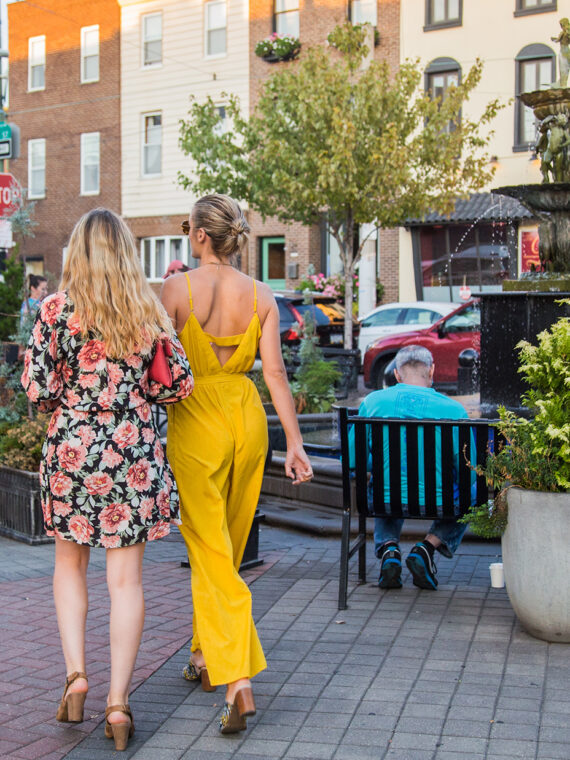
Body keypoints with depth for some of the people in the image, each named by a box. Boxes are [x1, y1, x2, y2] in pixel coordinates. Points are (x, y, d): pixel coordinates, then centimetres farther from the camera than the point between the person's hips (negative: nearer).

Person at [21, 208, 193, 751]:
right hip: (134, 452, 1)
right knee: (125, 578, 5)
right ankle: (117, 702, 5)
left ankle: (75, 673, 8)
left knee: (69, 566, 20)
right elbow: (178, 384, 3)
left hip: (71, 448, -1)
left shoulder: (58, 308, -6)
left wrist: (66, 403, 10)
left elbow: (36, 388, -11)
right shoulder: (148, 310, 0)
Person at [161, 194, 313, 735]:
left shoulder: (176, 288, -10)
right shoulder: (261, 296, 1)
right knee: (227, 546, 20)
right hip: (246, 418, 5)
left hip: (195, 420, -5)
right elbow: (274, 372, -4)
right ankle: (205, 655, 37)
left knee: (210, 552, -1)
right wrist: (295, 442, -2)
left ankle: (237, 681, -12)